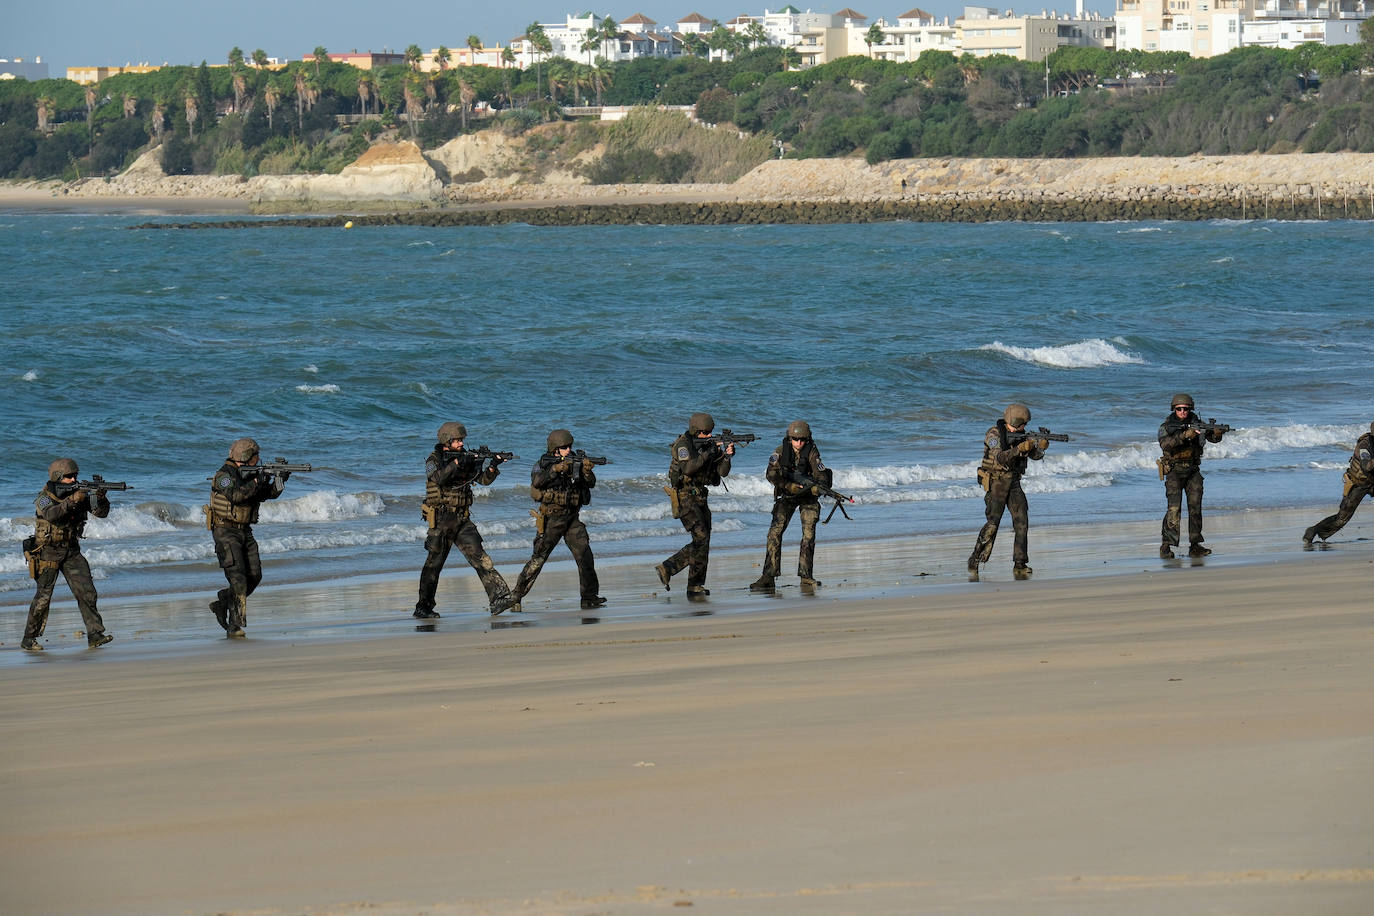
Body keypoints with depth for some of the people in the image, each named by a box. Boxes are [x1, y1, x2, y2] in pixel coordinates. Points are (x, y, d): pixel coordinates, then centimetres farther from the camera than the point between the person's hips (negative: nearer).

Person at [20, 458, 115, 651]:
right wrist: (71, 501, -42)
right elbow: (51, 514, -32)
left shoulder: (80, 494, 2)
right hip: (48, 553, -4)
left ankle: (95, 635, -7)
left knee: (86, 591, -8)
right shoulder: (45, 497, -11)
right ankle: (28, 639, 10)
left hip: (71, 552, 4)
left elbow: (101, 513, -4)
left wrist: (101, 499, -25)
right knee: (43, 597, -2)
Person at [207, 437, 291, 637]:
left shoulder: (249, 475, 13)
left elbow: (269, 494, 12)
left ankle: (222, 604, 21)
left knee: (254, 576, 4)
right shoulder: (225, 475, -12)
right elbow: (235, 495, -28)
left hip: (244, 531, 8)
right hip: (226, 532, -8)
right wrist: (256, 482, -23)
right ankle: (235, 626, -15)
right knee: (238, 578, -16)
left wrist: (279, 480, -6)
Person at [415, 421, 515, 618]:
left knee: (479, 556, -8)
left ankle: (497, 598, -16)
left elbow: (483, 479, 5)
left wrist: (493, 467, -14)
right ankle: (423, 607, 12)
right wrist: (456, 463, -31)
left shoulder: (466, 458, 11)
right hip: (441, 520, -4)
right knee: (434, 563, 2)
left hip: (463, 520, 4)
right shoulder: (434, 460, -4)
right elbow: (438, 478, -24)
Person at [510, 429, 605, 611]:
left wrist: (587, 471, -23)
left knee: (585, 555, -7)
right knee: (538, 559, -4)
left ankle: (589, 598, -3)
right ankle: (516, 597, 4)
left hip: (572, 519, 4)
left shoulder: (575, 462, 7)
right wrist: (556, 469, -34)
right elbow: (537, 481, -23)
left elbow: (591, 483, -2)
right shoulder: (543, 463, -4)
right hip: (551, 519, -4)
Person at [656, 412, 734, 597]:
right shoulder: (683, 444, -11)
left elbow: (722, 472, 5)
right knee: (701, 538, -15)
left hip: (699, 498, 8)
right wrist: (707, 455, -25)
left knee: (703, 543, 6)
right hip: (685, 497, -8)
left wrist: (727, 456, -13)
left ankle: (667, 569, 12)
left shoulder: (709, 444, 9)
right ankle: (694, 586, -10)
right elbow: (688, 468, -26)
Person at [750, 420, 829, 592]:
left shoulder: (812, 452, -17)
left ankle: (805, 575, 1)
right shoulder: (781, 452, -15)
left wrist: (816, 488, -41)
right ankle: (768, 576, -16)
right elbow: (771, 474, -22)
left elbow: (822, 478, -20)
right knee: (775, 532, -14)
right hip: (786, 495, 0)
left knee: (809, 534, -10)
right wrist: (790, 486, -32)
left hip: (808, 496, 0)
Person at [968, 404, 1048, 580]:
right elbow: (1000, 458, -24)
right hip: (995, 482, -6)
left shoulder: (1021, 435, 7)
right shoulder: (995, 434, -12)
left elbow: (1035, 455, 3)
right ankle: (975, 561, -2)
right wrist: (1019, 449, -35)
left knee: (1022, 521, -5)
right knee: (993, 523, -14)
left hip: (1014, 483, 6)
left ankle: (1020, 565, -3)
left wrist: (1040, 447, -19)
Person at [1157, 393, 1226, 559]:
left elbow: (1213, 438, 1)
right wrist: (1184, 435, -34)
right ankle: (1166, 546, -13)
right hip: (1174, 472, -4)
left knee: (1195, 507, 3)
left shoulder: (1196, 423, 4)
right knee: (1174, 508, -14)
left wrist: (1217, 433, -23)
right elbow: (1165, 444, -23)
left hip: (1193, 471, 4)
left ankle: (1195, 545, 9)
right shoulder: (1166, 426, -6)